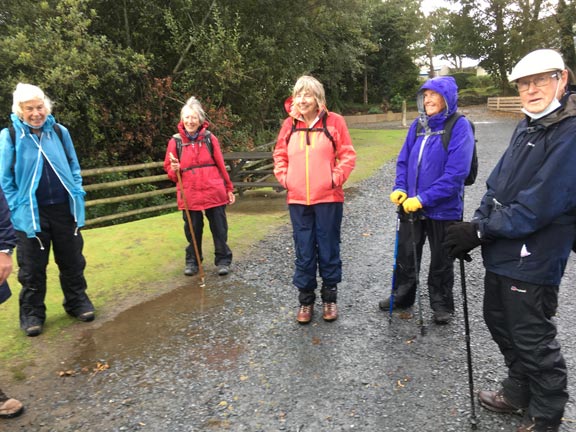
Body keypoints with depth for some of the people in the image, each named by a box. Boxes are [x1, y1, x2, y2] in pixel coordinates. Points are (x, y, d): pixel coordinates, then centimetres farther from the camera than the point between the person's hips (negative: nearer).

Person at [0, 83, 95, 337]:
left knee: (72, 261, 13)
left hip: (64, 209, 3)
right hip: (30, 214, -2)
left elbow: (74, 166, 10)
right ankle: (32, 313, 24)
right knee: (32, 268, 9)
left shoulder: (59, 132, 2)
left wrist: (77, 195, 1)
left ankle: (77, 301, 30)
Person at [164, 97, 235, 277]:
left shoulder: (209, 138, 2)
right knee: (193, 229, 11)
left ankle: (223, 260, 19)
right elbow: (169, 168, 8)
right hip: (189, 195, 1)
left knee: (219, 228, 6)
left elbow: (221, 165, 5)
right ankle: (192, 261, 26)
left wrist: (229, 188, 6)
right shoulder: (175, 141, 2)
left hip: (214, 192, 0)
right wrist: (174, 170, -15)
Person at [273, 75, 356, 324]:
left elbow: (347, 154, 0)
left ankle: (330, 299, 25)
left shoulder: (334, 121, -1)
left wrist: (337, 177, -11)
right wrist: (284, 178, 1)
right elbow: (280, 155, 15)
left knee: (329, 250, 7)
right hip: (297, 200, 3)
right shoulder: (289, 124, 7)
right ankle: (306, 300, 23)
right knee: (304, 252, 9)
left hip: (328, 198, -2)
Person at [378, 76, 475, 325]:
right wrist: (399, 188, -6)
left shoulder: (459, 126, -14)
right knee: (405, 256, 18)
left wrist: (423, 199, -22)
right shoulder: (418, 125, 4)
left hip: (443, 208, -5)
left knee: (441, 262, 13)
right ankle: (402, 297, 39)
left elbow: (456, 173, -21)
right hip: (410, 206, 5)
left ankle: (442, 305, 34)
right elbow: (404, 160, 11)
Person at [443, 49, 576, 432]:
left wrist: (481, 231, -18)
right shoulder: (527, 127, 10)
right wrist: (477, 225, -4)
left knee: (533, 339, 7)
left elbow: (538, 206, -25)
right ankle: (519, 393, 43)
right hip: (502, 252, 9)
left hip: (532, 259, -9)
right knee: (499, 321, 21)